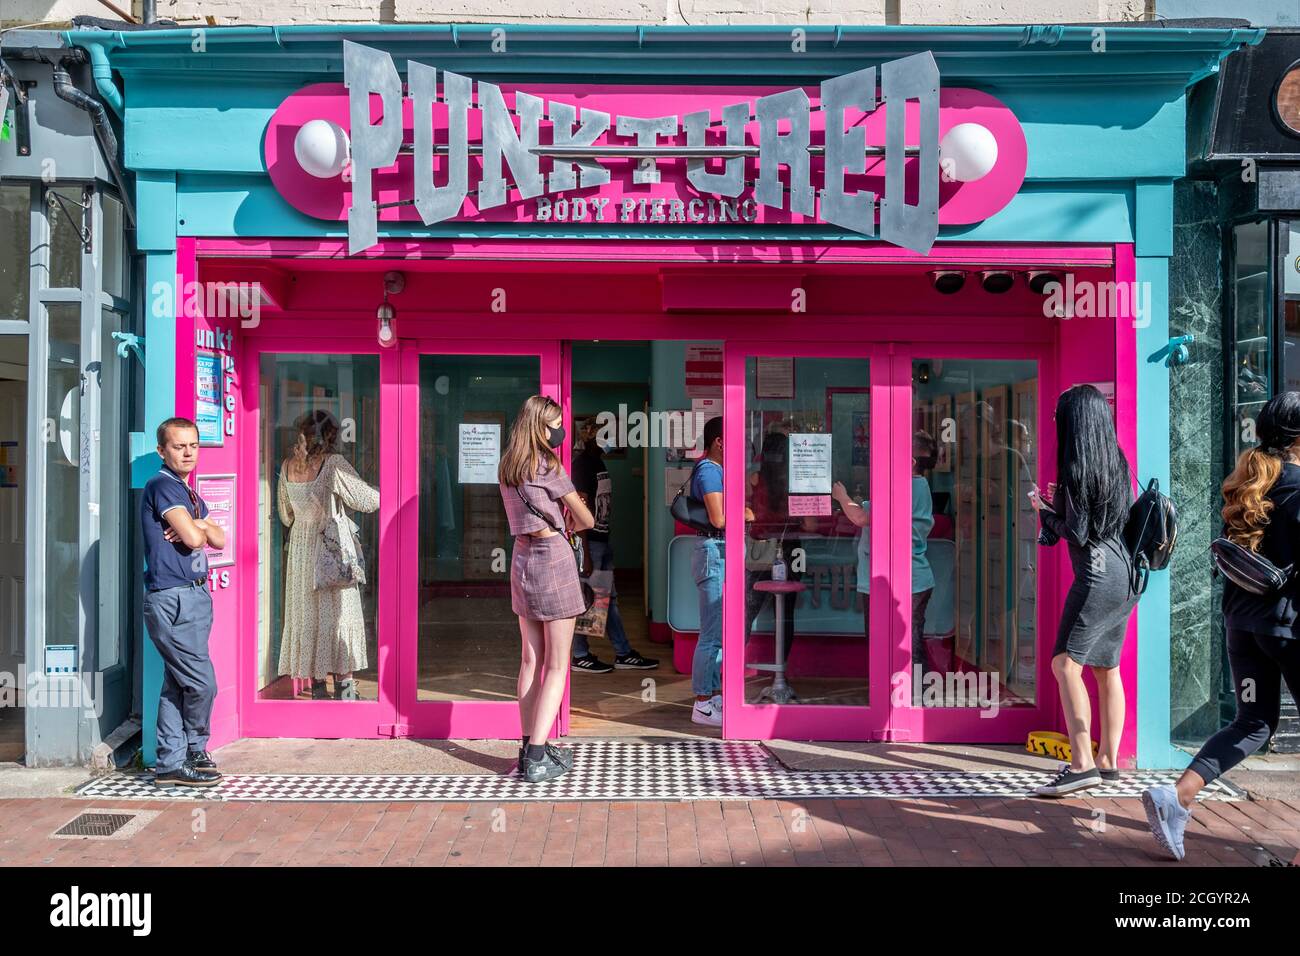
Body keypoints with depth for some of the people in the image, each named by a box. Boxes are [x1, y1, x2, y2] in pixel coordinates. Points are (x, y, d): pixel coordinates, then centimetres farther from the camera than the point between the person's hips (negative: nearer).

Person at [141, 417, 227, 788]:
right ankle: (195, 751, 12)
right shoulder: (162, 485, -10)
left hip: (193, 596, 9)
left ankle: (171, 764, 17)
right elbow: (192, 538, -19)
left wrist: (198, 526, -7)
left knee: (177, 685, 11)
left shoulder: (188, 493, 19)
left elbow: (219, 539, 13)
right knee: (202, 683, -6)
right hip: (172, 599, -9)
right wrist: (197, 528, 3)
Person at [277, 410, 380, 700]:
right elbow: (367, 500, -13)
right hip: (330, 549, -5)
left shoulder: (287, 466, 1)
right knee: (339, 615, 3)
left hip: (300, 549, 5)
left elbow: (286, 516, 11)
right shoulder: (333, 464, -17)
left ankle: (316, 687, 16)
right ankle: (344, 688, 7)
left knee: (306, 616, 10)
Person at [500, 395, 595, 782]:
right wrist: (568, 525, 13)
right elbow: (587, 520, -6)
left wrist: (558, 518, 3)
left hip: (522, 558, 8)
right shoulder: (548, 466, -13)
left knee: (530, 659, 13)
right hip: (553, 559, -7)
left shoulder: (507, 468, 9)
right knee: (557, 665, -2)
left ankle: (529, 748, 18)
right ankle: (538, 757, -3)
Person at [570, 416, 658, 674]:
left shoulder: (598, 462, 14)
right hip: (590, 541, -9)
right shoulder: (582, 464, -14)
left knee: (609, 599, 13)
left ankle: (623, 654, 20)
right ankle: (580, 656, 12)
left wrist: (607, 541, 18)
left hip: (603, 540, 9)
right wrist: (584, 552, -20)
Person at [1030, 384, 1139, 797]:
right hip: (1126, 575, 9)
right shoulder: (1116, 462, 12)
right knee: (1106, 669, 14)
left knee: (1065, 664, -10)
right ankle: (1107, 761, 20)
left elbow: (1075, 533, -14)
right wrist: (1061, 504, 22)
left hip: (1098, 575, -9)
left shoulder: (1078, 467, -12)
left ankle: (1082, 764, -15)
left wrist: (1044, 509, 1)